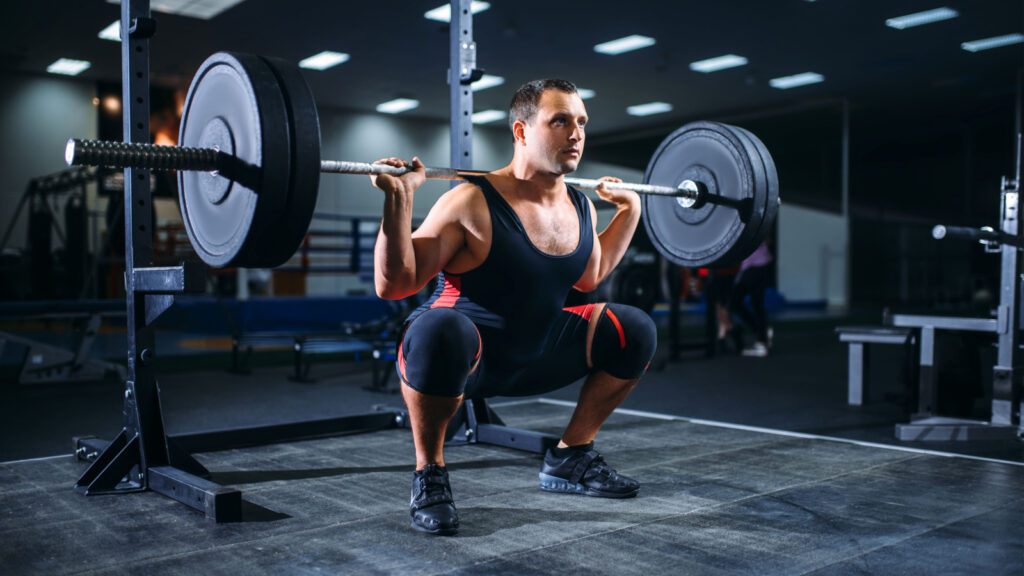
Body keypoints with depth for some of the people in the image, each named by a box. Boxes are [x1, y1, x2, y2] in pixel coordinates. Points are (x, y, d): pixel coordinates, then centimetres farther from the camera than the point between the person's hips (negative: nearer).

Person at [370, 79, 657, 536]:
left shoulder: (582, 208, 0)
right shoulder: (472, 203, -21)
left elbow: (589, 277, 22)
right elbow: (392, 285, -21)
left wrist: (629, 209, 20)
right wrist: (398, 201, -32)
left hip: (532, 357, 7)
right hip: (463, 355, -7)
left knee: (634, 332, 1)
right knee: (440, 330, -41)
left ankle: (568, 459, 15)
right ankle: (429, 475, -16)